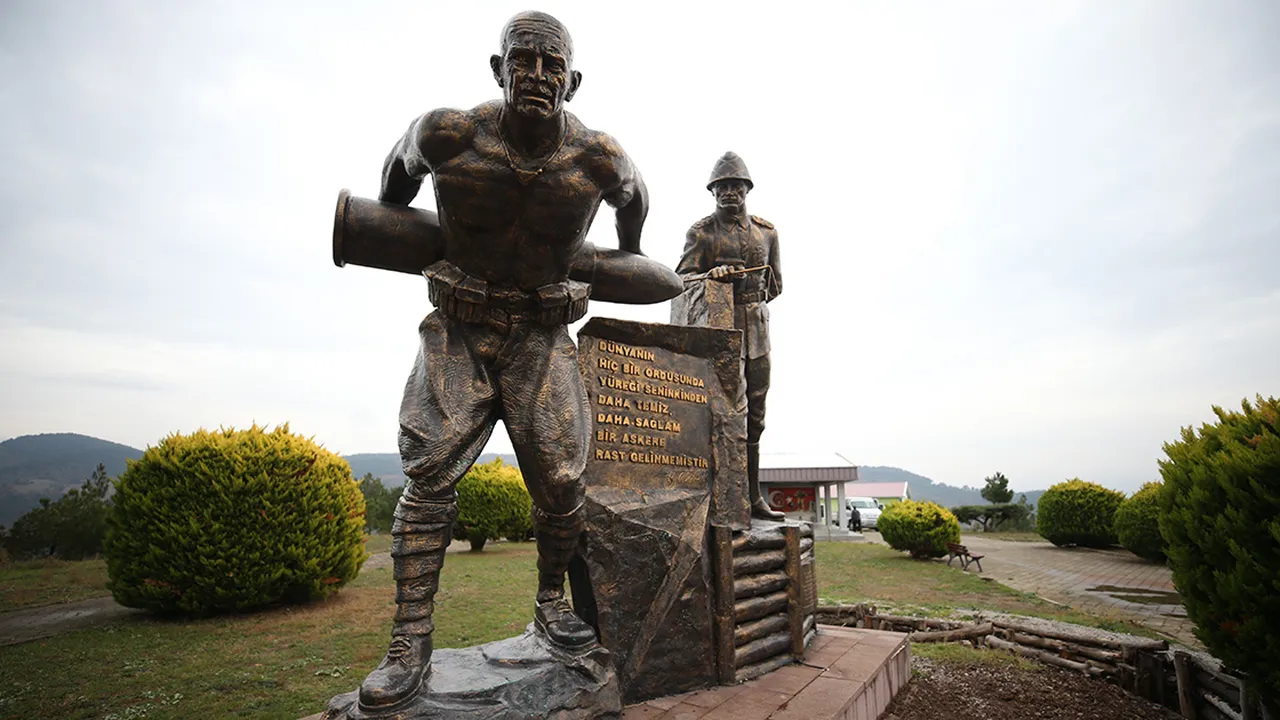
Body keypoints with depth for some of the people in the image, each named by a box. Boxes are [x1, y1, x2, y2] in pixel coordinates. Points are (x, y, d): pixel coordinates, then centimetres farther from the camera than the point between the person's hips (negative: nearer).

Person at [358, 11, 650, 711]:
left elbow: (633, 193, 15)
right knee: (430, 475, -10)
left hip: (542, 335, 1)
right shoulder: (448, 134, -10)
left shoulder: (598, 159, -9)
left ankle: (551, 600, 21)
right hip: (459, 330, 0)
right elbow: (403, 158, 14)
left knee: (560, 481, -6)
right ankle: (410, 645, 0)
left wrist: (629, 250, 31)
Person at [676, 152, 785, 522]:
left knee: (754, 415, 8)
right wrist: (713, 274, -25)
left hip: (757, 329, 5)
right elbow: (683, 279, -9)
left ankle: (752, 497, 18)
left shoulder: (766, 231, 13)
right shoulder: (701, 232, 0)